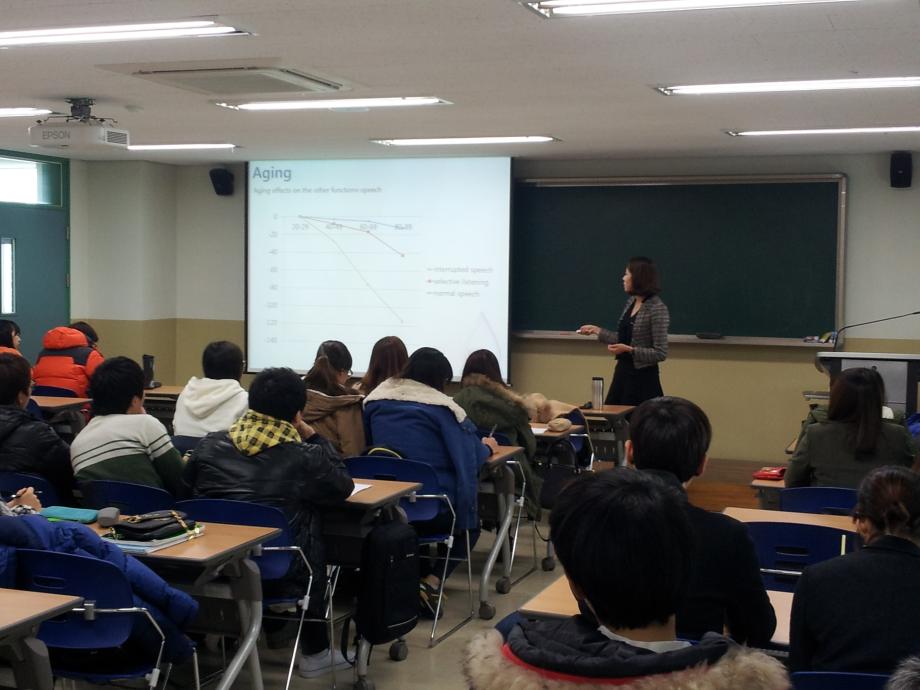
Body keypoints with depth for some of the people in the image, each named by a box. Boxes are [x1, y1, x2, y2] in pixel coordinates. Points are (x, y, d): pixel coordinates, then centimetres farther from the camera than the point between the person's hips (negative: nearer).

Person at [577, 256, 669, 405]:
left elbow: (661, 353, -18)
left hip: (643, 377, -8)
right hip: (623, 372, 8)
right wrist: (597, 330, 15)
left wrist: (629, 349, -23)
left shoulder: (657, 309, -17)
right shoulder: (631, 302, 7)